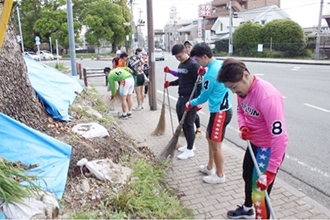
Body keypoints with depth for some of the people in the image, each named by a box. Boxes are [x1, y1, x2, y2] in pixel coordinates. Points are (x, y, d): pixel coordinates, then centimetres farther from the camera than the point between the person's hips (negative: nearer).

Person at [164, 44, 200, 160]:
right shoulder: (180, 65, 12)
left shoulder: (193, 65, -14)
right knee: (182, 123, 14)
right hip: (181, 98, 9)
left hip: (190, 99, -9)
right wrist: (170, 83, 10)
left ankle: (190, 150, 10)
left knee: (188, 124, -2)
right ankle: (189, 145, 30)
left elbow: (199, 83, -17)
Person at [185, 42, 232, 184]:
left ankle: (220, 175, 20)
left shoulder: (210, 74, -23)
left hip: (220, 112, -10)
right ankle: (210, 167, 37)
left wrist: (191, 103, 6)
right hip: (222, 109, 10)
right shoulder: (219, 64, 5)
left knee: (216, 144, 3)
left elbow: (204, 97, -11)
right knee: (209, 137, 22)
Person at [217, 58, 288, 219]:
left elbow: (280, 137, -36)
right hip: (254, 144, 9)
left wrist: (270, 171, -34)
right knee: (248, 176, 28)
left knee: (259, 192, -4)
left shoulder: (267, 97, -35)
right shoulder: (242, 89, -9)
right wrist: (243, 126, -11)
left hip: (270, 149, -9)